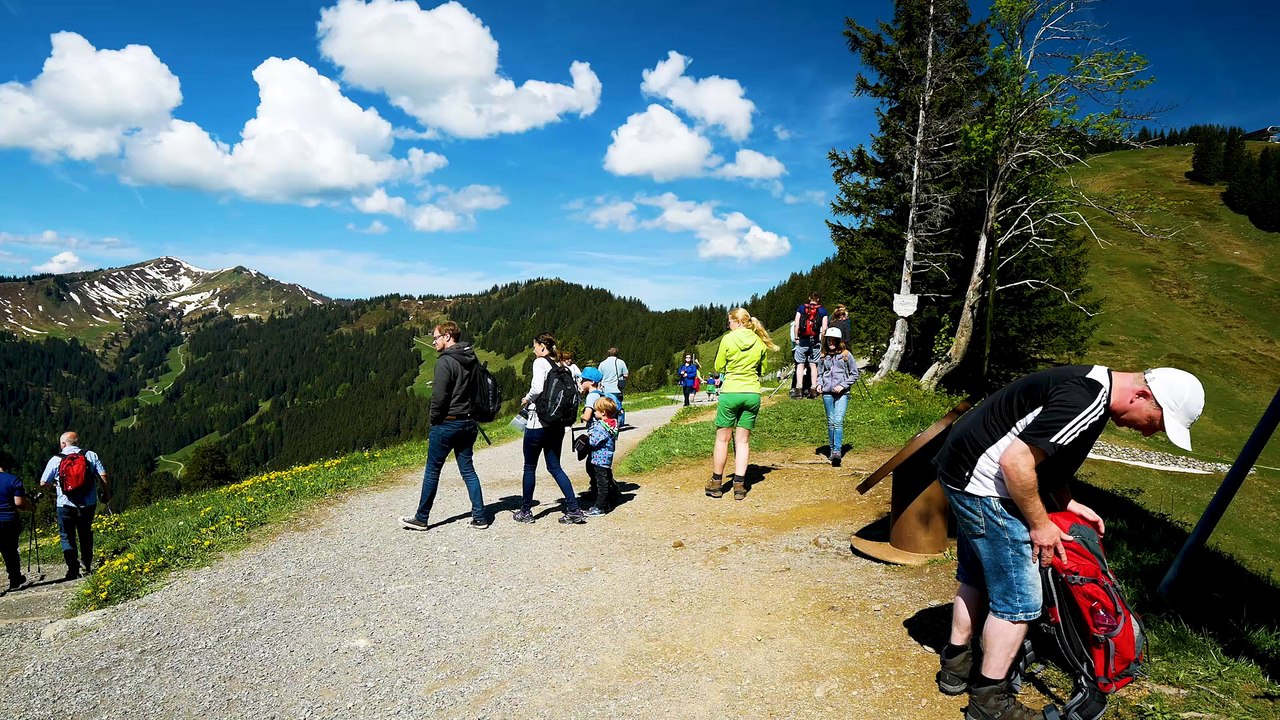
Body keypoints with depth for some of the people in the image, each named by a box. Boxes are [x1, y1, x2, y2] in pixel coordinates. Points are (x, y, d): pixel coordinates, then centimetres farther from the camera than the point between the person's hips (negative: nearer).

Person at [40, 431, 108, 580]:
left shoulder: (55, 460, -3)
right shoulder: (91, 456, -1)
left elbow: (43, 483, 2)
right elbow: (103, 477, -5)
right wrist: (105, 493, 7)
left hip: (66, 505, -2)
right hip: (89, 504, 2)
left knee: (67, 537, 8)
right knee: (85, 534, 20)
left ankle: (73, 570, 1)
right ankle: (86, 565, 26)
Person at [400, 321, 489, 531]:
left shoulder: (445, 361, -16)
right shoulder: (472, 360, 7)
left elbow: (439, 397, -19)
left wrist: (434, 420, -6)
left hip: (446, 424, -7)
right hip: (468, 423, 7)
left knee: (432, 471, 6)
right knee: (468, 470, 12)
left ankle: (421, 518, 17)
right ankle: (480, 517, 11)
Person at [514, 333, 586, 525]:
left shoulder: (540, 362, -10)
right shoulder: (560, 366, 11)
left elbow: (537, 388, -24)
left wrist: (527, 399, -5)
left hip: (538, 423, -7)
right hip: (557, 423, 7)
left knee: (529, 467, 8)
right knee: (555, 467, 12)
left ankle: (526, 511, 19)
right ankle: (574, 510, 6)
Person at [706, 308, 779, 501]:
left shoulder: (728, 339, -8)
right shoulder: (759, 342, 3)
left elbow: (718, 367, 2)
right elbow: (761, 370, 14)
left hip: (730, 393, -3)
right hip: (752, 394, 4)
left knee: (722, 439, 7)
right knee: (743, 440, 9)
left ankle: (716, 483, 16)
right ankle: (739, 485, 7)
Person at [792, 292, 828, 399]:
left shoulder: (801, 308, 5)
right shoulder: (822, 310, 5)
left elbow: (796, 325, -2)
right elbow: (824, 329, -2)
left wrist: (796, 338, 3)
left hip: (802, 340, -1)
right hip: (815, 341, 1)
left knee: (800, 364, 2)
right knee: (813, 365, 7)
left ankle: (799, 389, -5)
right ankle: (813, 389, 4)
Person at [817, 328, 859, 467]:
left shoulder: (846, 355, 3)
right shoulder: (823, 357, 12)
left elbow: (854, 374, 5)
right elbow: (820, 374, 21)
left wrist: (843, 385, -7)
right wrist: (819, 384, 2)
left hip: (842, 393, -3)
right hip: (827, 393, 3)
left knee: (838, 421, -16)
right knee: (830, 422, 6)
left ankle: (837, 451, -21)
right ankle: (832, 450, 15)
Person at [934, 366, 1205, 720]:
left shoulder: (1094, 383, 9)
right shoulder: (1086, 402, -24)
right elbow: (1015, 462, -27)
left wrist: (1068, 503, 13)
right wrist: (1040, 525, -14)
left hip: (963, 471, 11)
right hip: (982, 485, -11)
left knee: (978, 578, 23)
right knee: (1019, 599, 0)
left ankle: (955, 666, 38)